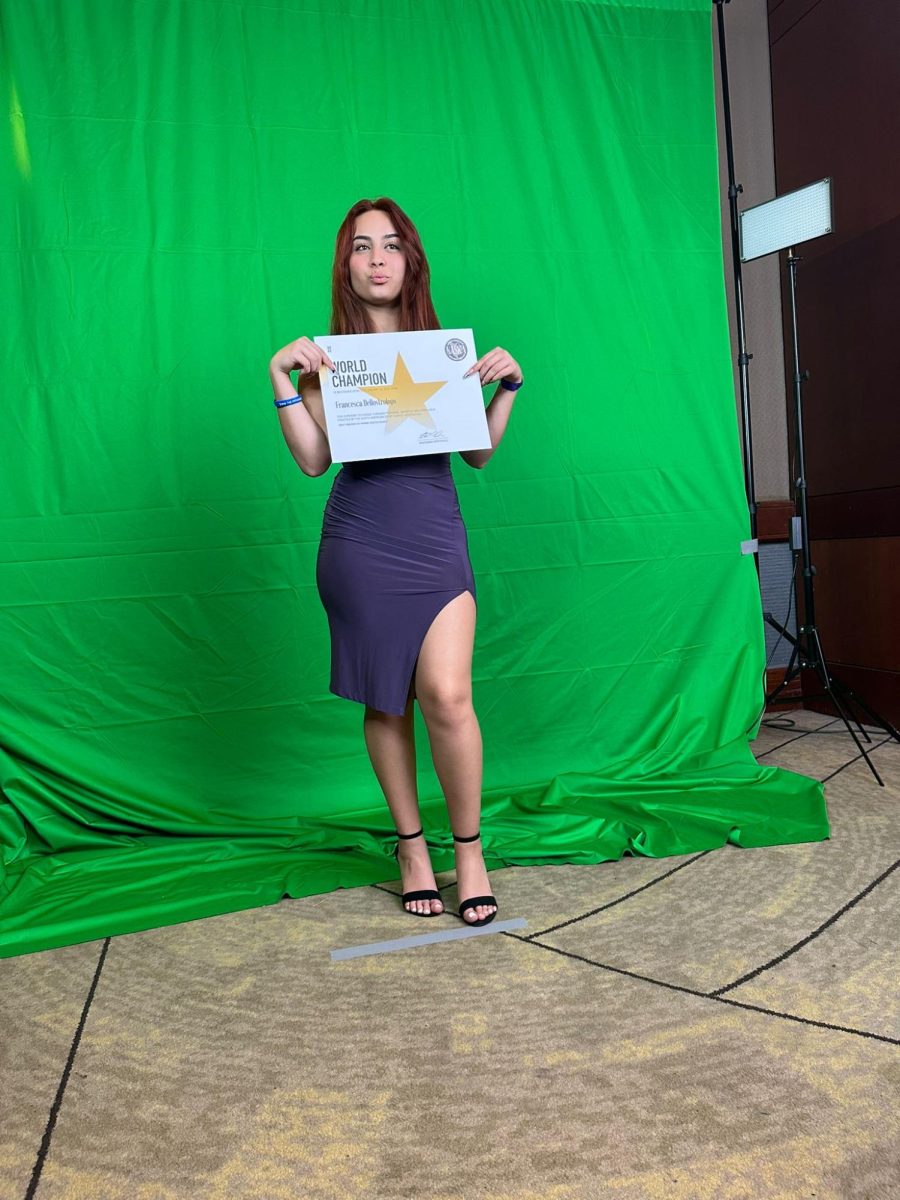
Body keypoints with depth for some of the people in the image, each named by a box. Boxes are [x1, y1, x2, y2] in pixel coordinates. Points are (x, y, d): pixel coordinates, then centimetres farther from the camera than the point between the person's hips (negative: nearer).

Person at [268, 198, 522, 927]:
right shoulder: (327, 355, 6)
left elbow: (478, 453, 9)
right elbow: (314, 459, -3)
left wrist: (506, 388, -2)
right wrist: (281, 379, -9)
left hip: (436, 540, 0)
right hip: (360, 545, 0)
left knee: (447, 695, -12)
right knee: (385, 701, 6)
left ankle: (469, 848, 7)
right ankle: (412, 845, 22)